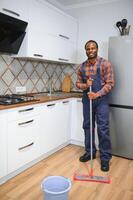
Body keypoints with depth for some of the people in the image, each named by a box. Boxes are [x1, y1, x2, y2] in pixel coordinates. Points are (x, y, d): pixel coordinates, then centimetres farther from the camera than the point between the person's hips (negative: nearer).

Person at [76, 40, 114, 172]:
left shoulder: (105, 64, -5)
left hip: (101, 99, -4)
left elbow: (110, 83, -9)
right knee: (87, 126, 11)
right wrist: (85, 85, -11)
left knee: (103, 129, -4)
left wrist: (97, 94, -20)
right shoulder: (82, 66, 8)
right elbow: (78, 83, 12)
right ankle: (90, 152, 27)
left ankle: (105, 158, 9)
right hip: (86, 99, 5)